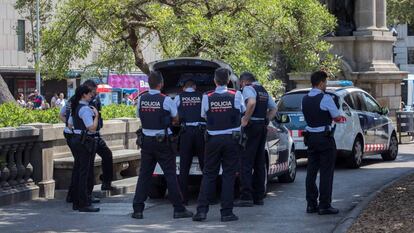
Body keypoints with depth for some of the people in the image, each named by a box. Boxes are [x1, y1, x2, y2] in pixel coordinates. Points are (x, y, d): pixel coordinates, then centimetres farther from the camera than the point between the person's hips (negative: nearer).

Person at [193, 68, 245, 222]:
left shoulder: (207, 97, -5)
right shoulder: (236, 96, -6)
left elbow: (204, 116, 6)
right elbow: (243, 111, 10)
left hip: (213, 139, 1)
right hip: (231, 139, -1)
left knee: (208, 174, 8)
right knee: (228, 175, 3)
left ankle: (201, 210, 1)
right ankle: (227, 212, 2)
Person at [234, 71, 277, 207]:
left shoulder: (248, 88, -7)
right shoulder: (264, 91, 20)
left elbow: (251, 102, -26)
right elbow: (273, 109, 23)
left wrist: (245, 120, -20)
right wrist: (266, 121, 16)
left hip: (251, 126, -8)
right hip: (263, 127, 8)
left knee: (246, 162, -7)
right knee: (259, 162, 12)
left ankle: (246, 197, -12)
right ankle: (258, 197, 15)